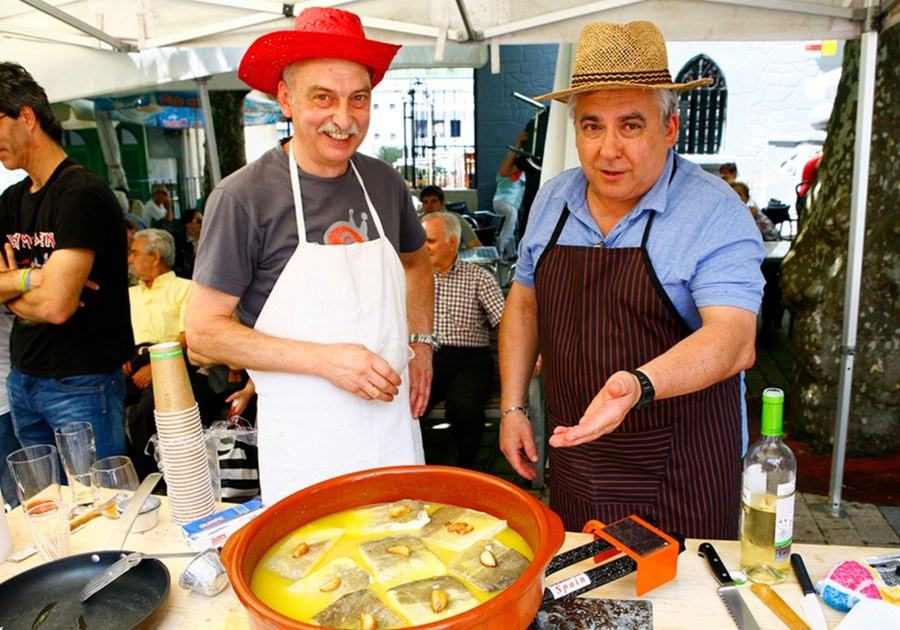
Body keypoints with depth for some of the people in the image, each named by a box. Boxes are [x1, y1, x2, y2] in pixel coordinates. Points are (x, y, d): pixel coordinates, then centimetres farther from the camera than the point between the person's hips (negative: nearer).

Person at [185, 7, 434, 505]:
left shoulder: (383, 182, 3)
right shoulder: (243, 197, -12)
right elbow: (204, 330, -11)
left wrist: (421, 342, 7)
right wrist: (325, 359, -19)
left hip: (394, 426, 5)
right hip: (304, 446, -4)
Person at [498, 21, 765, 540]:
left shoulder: (716, 213, -15)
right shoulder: (553, 200, 1)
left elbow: (735, 338, -25)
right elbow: (524, 304, 10)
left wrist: (638, 384, -42)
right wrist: (513, 406, 5)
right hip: (574, 451, 5)